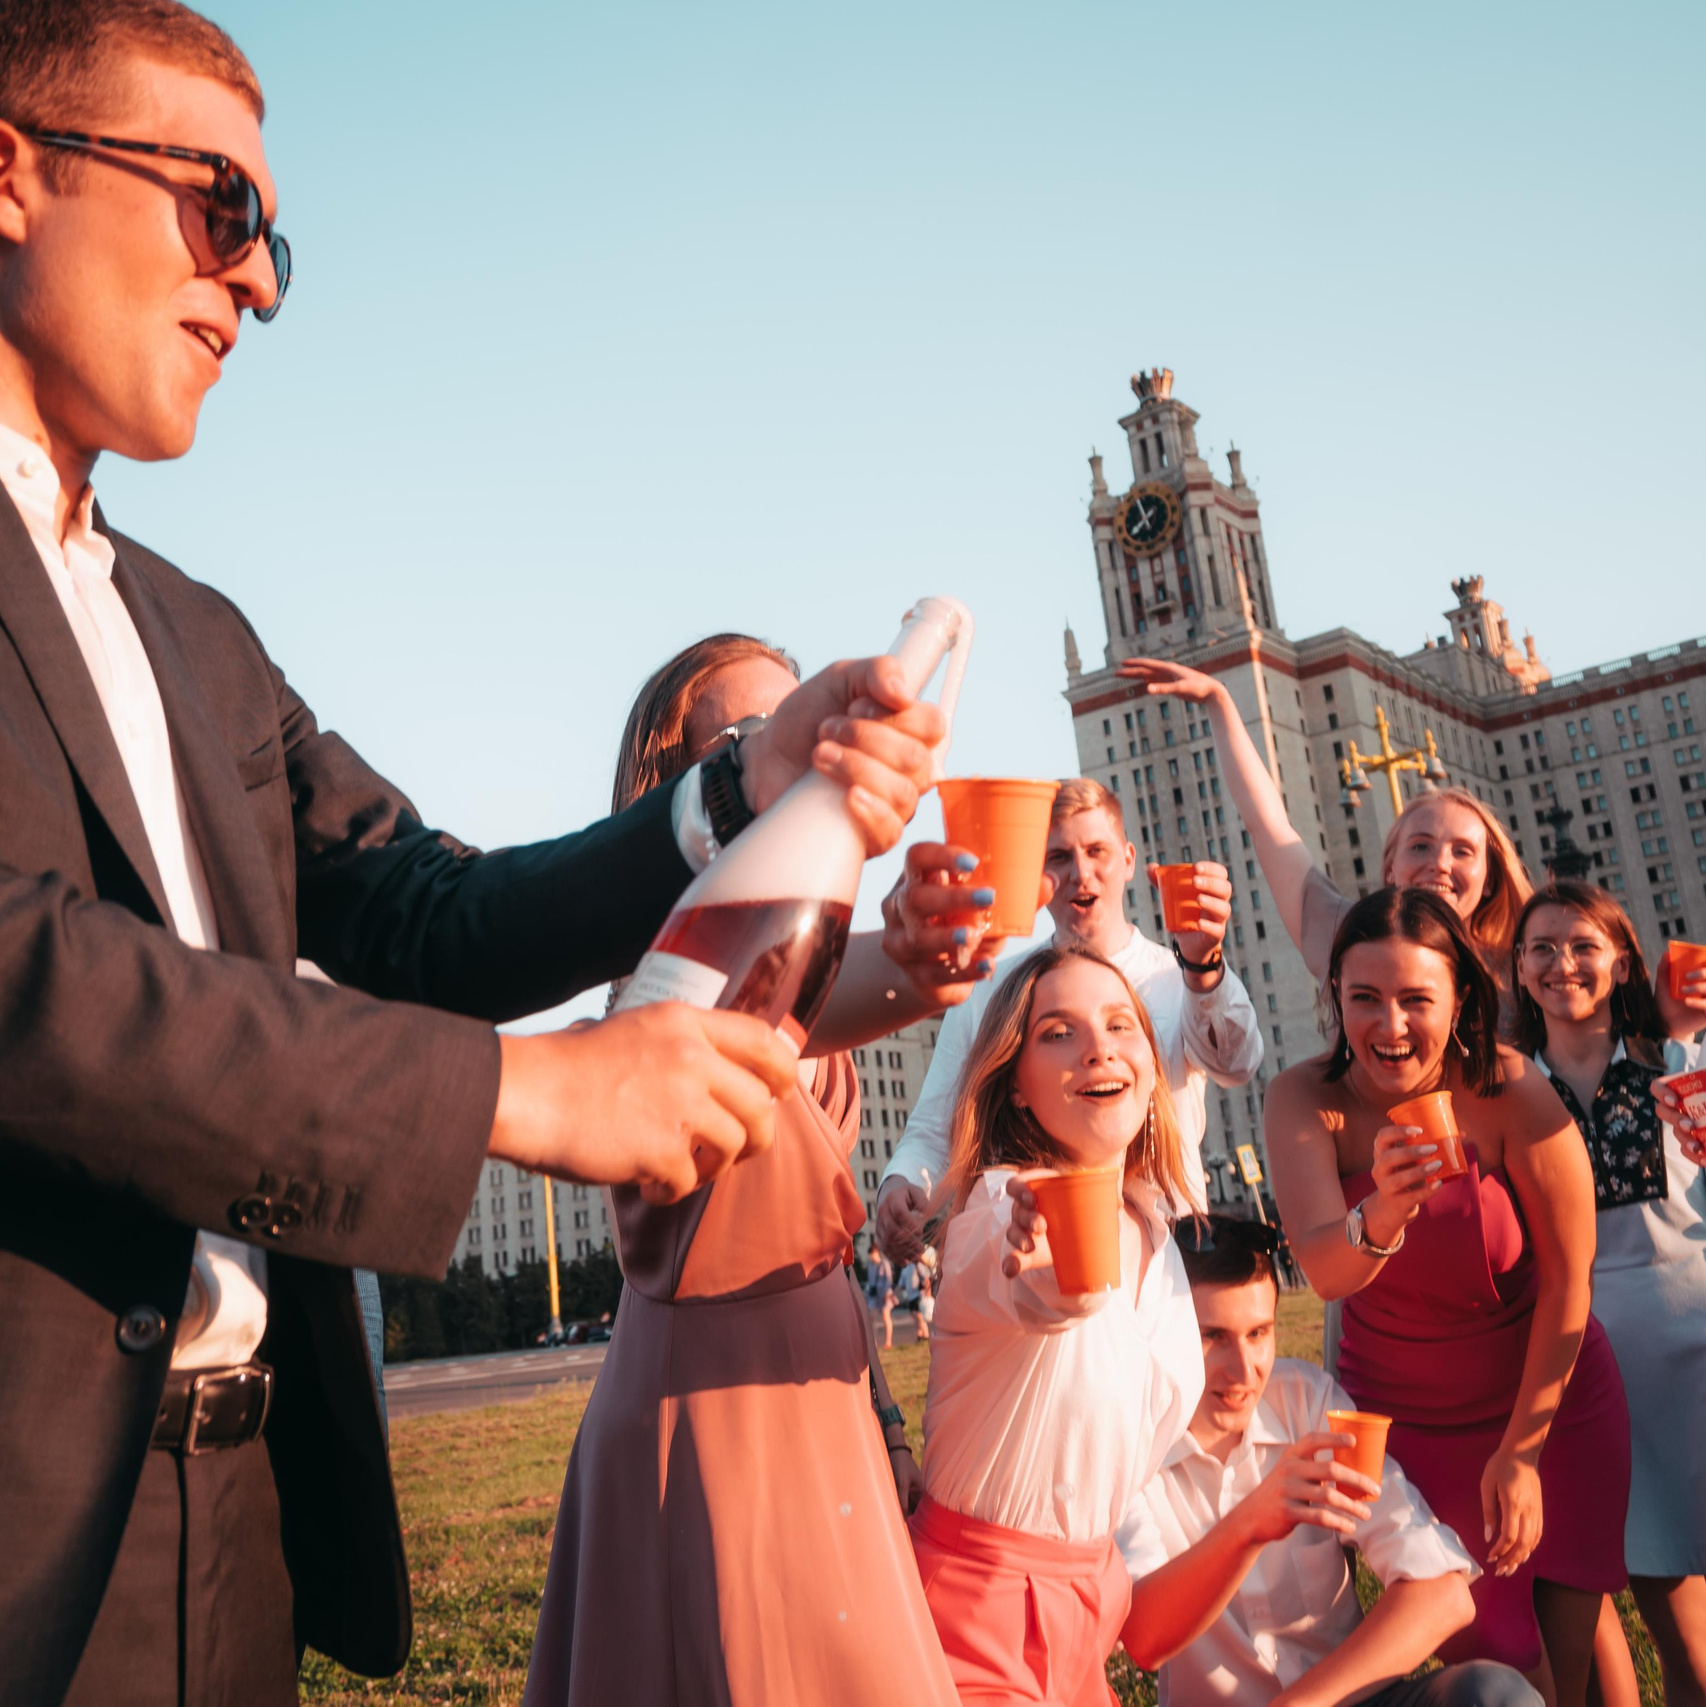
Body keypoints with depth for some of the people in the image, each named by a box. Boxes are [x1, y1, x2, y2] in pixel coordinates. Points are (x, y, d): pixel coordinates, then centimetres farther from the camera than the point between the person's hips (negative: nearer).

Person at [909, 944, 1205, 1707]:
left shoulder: (1152, 1226, 1)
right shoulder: (999, 1203, -22)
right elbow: (1035, 1298, -46)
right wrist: (1056, 1275, -67)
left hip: (1091, 1584, 7)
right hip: (977, 1595, -7)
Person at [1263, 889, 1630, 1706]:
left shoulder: (1512, 1093, -24)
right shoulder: (1306, 1097, -20)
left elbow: (1567, 1280, -15)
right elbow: (1324, 1271, -34)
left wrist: (1523, 1449, -12)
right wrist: (1379, 1217, -56)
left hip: (1553, 1403, 0)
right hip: (1404, 1418, 0)